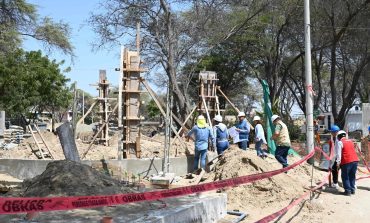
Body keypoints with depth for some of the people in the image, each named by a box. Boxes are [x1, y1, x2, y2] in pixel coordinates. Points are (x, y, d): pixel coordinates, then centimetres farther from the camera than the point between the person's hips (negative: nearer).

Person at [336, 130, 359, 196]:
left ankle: (348, 191, 4)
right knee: (352, 176, 17)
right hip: (355, 160, 6)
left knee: (345, 177, 5)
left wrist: (338, 163, -4)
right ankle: (352, 190, 22)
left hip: (346, 162, -6)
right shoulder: (350, 141, 17)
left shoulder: (340, 142, -4)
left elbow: (339, 154, -8)